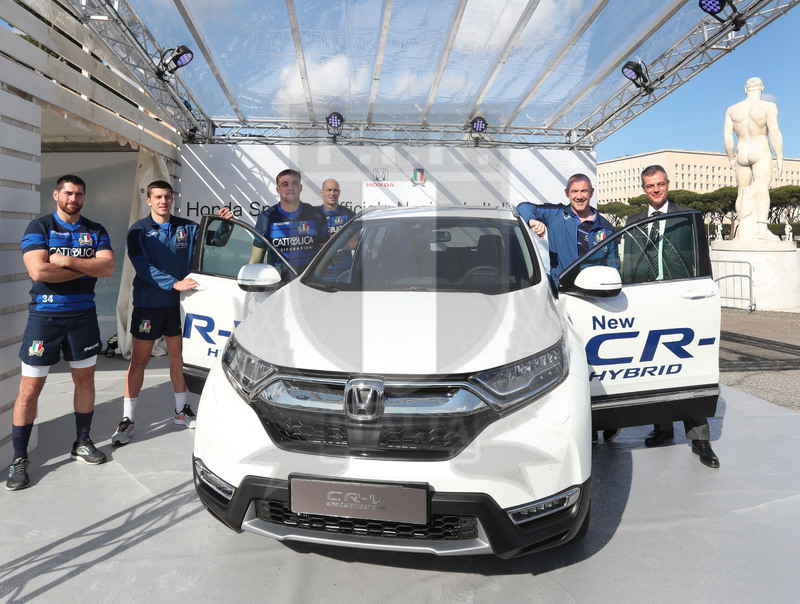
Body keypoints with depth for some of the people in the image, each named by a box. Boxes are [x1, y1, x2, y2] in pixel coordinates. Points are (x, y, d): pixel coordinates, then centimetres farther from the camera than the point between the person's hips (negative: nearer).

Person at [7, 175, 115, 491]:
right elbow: (38, 271, -18)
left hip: (83, 314, 4)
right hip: (44, 314, -3)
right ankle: (19, 459, 10)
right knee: (30, 388, -1)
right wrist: (87, 268, -11)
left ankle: (82, 443, 28)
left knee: (85, 379, 12)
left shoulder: (95, 231, 7)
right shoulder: (39, 227, -3)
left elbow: (108, 267, -8)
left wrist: (68, 261, -18)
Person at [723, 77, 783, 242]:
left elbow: (727, 137, 4)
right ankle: (762, 227, -34)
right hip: (761, 153, -3)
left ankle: (744, 229, 5)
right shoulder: (768, 107, -3)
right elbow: (774, 133, -9)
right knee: (762, 188, -15)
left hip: (741, 154, 4)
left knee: (743, 191, 9)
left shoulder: (732, 109, 7)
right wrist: (779, 158, -4)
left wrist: (731, 158, 15)